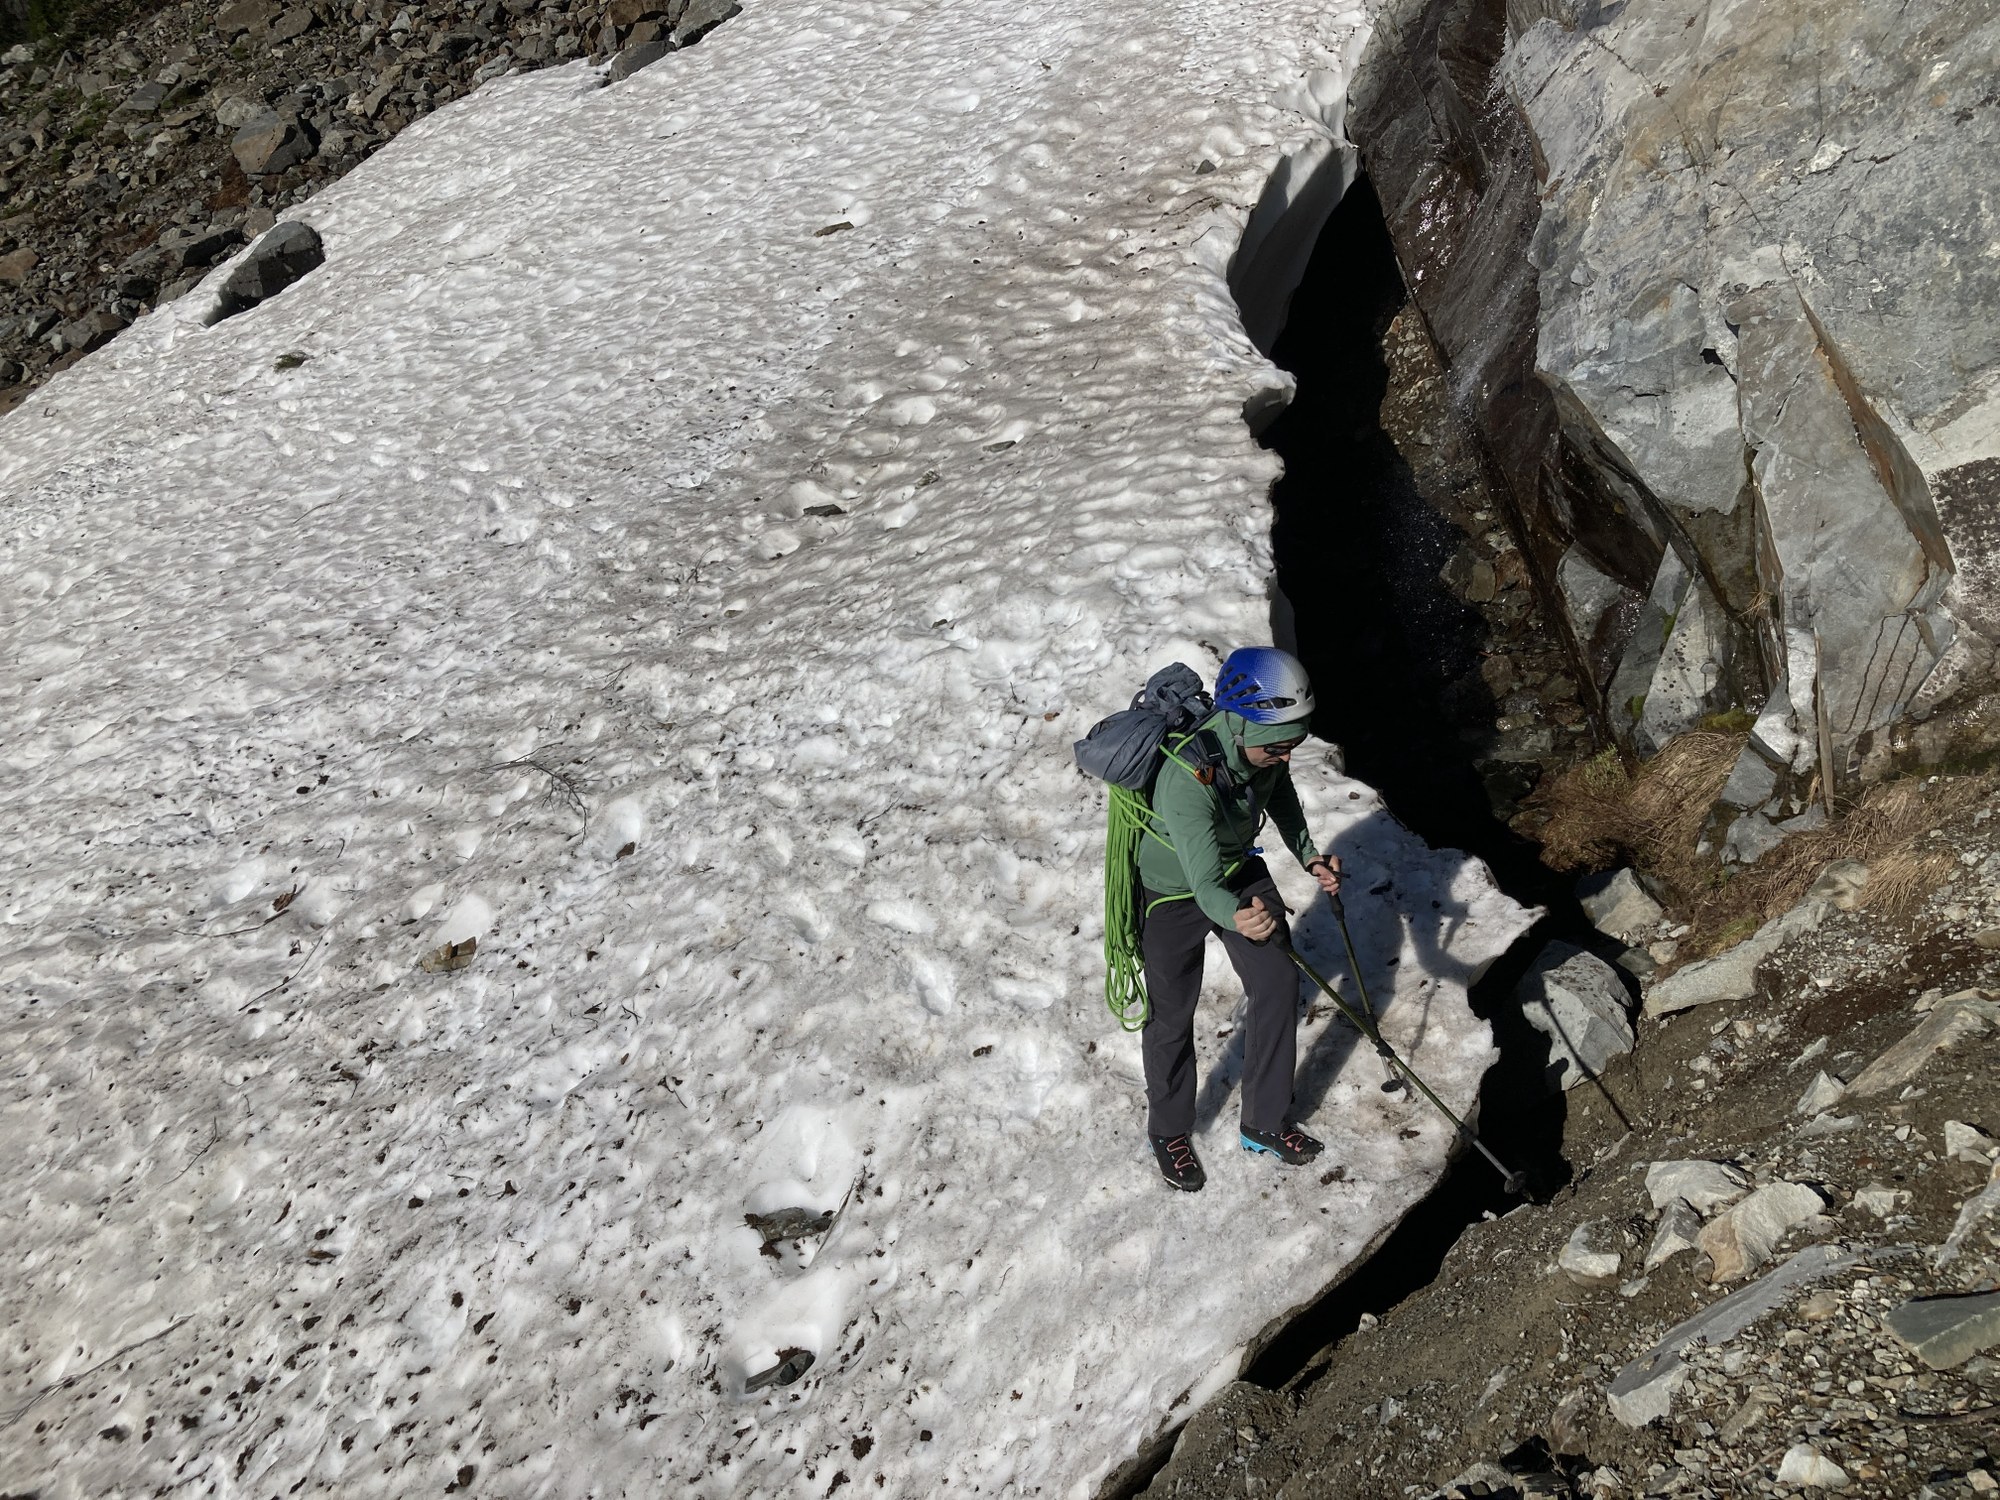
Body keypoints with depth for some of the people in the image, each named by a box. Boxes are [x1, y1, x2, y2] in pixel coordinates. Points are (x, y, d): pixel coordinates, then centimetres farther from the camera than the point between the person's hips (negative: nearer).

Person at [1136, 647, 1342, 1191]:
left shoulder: (1265, 743, -20)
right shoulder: (1186, 777, -42)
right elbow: (1203, 883, -44)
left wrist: (1309, 855, -6)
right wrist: (1236, 916, -65)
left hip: (1242, 871, 6)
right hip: (1174, 893, -6)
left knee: (1279, 983, 5)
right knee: (1172, 1014, 9)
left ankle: (1267, 1122, 26)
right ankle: (1169, 1134, 34)